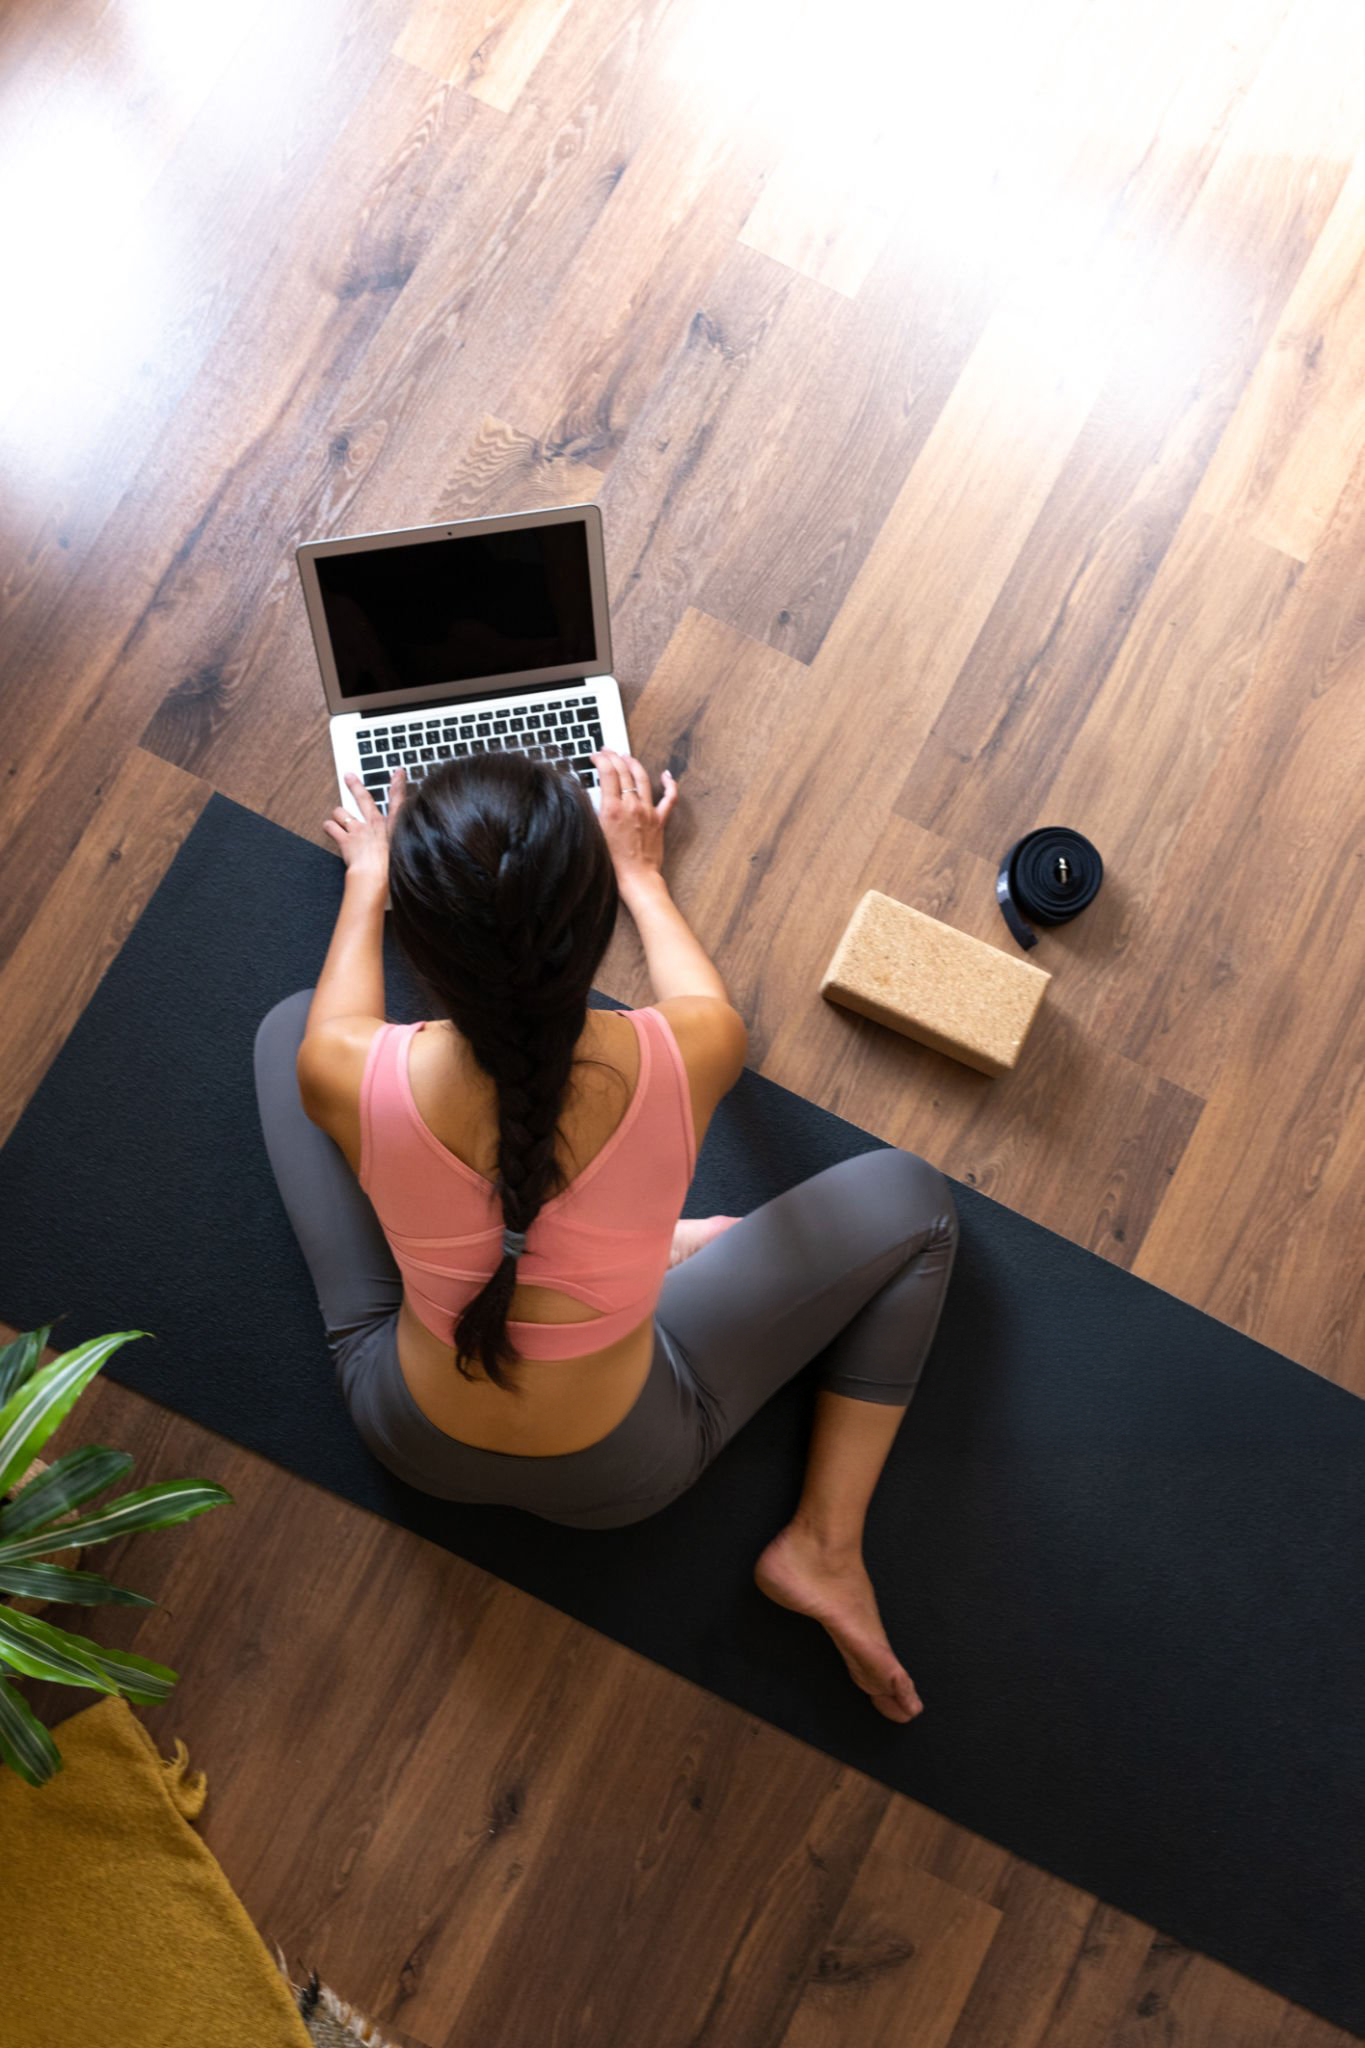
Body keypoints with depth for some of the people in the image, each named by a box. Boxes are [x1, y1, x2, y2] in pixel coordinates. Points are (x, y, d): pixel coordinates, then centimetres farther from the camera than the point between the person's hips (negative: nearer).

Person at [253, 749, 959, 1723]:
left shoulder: (353, 1077, -30)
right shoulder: (679, 1058, -31)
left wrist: (369, 879, 16)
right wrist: (640, 873, 15)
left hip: (416, 1441, 1)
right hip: (624, 1472, -1)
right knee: (912, 1198, 12)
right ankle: (823, 1545, 10)